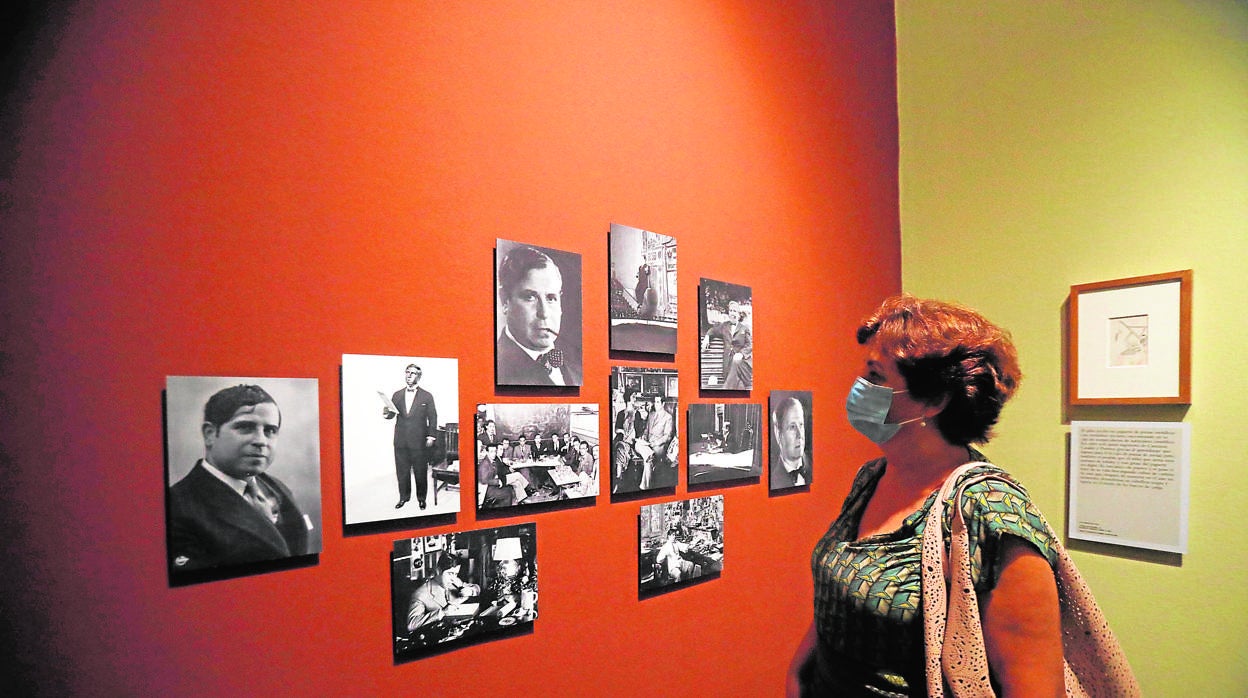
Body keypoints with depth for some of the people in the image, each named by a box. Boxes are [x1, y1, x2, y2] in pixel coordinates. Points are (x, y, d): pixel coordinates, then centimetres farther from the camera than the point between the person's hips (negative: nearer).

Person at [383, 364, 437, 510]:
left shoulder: (427, 396, 0)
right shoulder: (397, 395, 8)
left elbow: (432, 418, 0)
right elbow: (391, 415, 11)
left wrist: (431, 436, -5)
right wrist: (386, 413, -12)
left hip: (419, 442, -3)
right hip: (401, 441, 3)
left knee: (420, 471, 5)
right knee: (402, 470, 9)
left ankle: (421, 498, 20)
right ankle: (404, 497, 25)